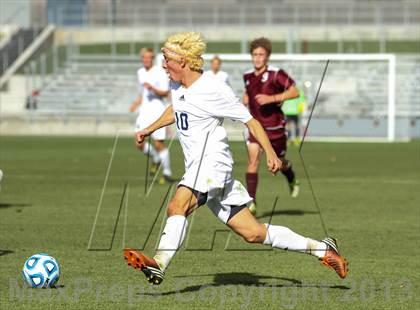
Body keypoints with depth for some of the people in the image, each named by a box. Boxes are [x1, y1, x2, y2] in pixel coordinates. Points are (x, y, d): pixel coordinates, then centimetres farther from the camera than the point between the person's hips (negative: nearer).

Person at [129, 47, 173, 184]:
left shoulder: (160, 72, -6)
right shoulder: (140, 73, 14)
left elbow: (165, 93, -9)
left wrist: (152, 88, -24)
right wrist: (136, 103, 9)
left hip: (157, 111, -6)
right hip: (144, 111, 6)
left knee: (159, 143, -8)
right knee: (139, 143, -5)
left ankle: (167, 173, 7)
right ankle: (156, 159, 24)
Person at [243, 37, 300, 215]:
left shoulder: (276, 74, -13)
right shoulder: (248, 76, 3)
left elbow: (294, 92, -16)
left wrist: (272, 98, -25)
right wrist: (244, 102, 4)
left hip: (275, 126, -3)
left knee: (279, 161, 14)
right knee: (253, 159, -15)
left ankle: (292, 180, 50)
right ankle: (251, 202, -15)